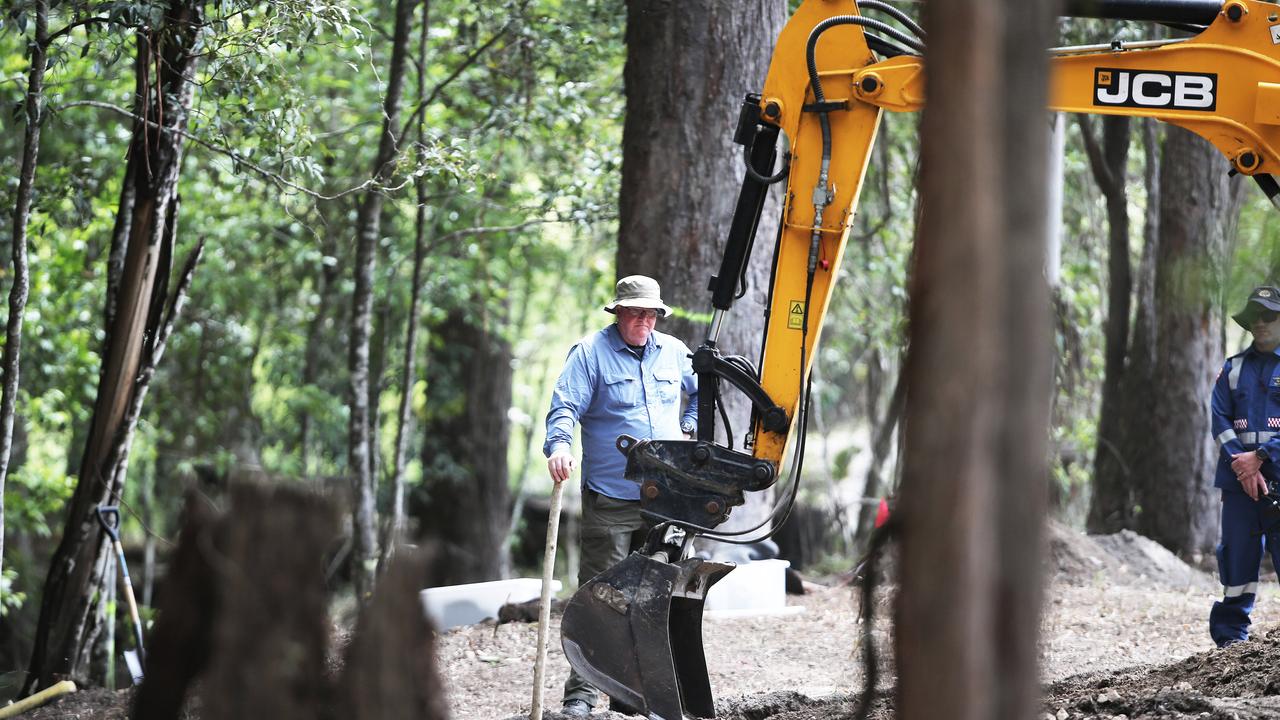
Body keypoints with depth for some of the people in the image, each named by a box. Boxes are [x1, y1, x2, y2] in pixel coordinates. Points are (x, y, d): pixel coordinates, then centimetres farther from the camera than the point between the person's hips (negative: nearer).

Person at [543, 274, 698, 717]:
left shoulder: (673, 352, 12)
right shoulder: (590, 353, -4)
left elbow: (702, 392, 30)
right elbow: (566, 406, -14)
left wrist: (689, 431, 16)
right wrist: (558, 445, -32)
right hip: (610, 499, -5)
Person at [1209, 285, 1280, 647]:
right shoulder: (1233, 369, 16)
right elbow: (1220, 422, 8)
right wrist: (1242, 464, -7)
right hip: (1239, 479, 3)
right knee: (1238, 560, 3)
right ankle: (1230, 638, 8)